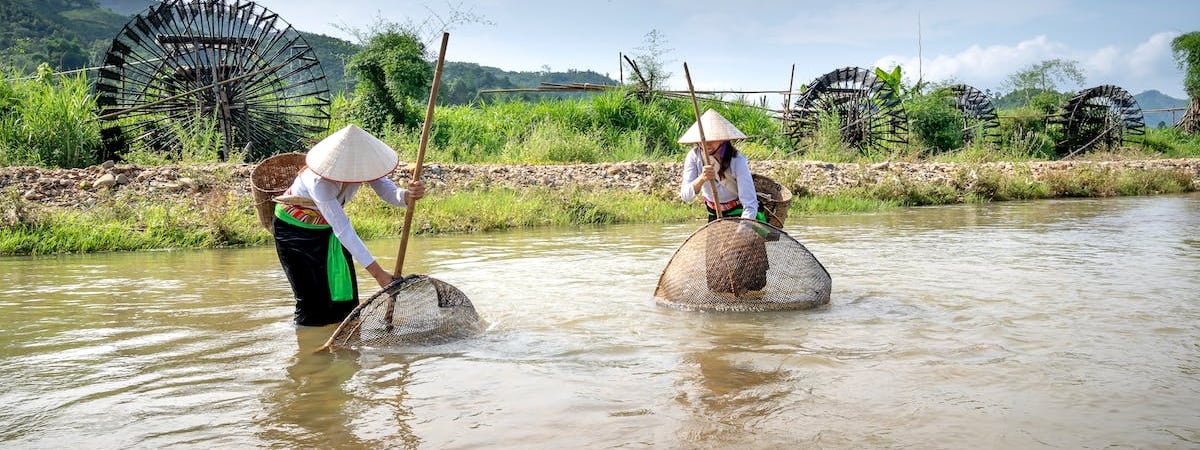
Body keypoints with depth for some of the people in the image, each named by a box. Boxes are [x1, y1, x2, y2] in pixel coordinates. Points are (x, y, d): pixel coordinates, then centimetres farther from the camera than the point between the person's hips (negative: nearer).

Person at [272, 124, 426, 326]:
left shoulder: (362, 164, -22)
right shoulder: (318, 181, -40)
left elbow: (387, 191, -30)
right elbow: (343, 230, -41)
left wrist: (408, 196, -56)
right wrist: (376, 271, -44)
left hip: (328, 226, 6)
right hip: (295, 229, -6)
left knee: (345, 292, 4)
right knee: (313, 298, -6)